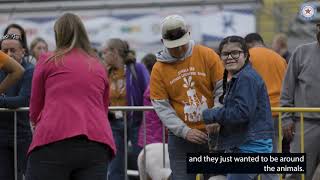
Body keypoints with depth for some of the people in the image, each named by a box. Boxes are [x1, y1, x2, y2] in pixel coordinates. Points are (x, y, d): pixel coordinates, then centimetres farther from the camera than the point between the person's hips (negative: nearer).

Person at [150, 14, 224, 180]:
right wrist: (185, 131, -15)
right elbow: (161, 107, -5)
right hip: (180, 136, 0)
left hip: (211, 133, 0)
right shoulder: (159, 69, -3)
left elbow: (222, 89, -1)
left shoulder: (207, 55, -3)